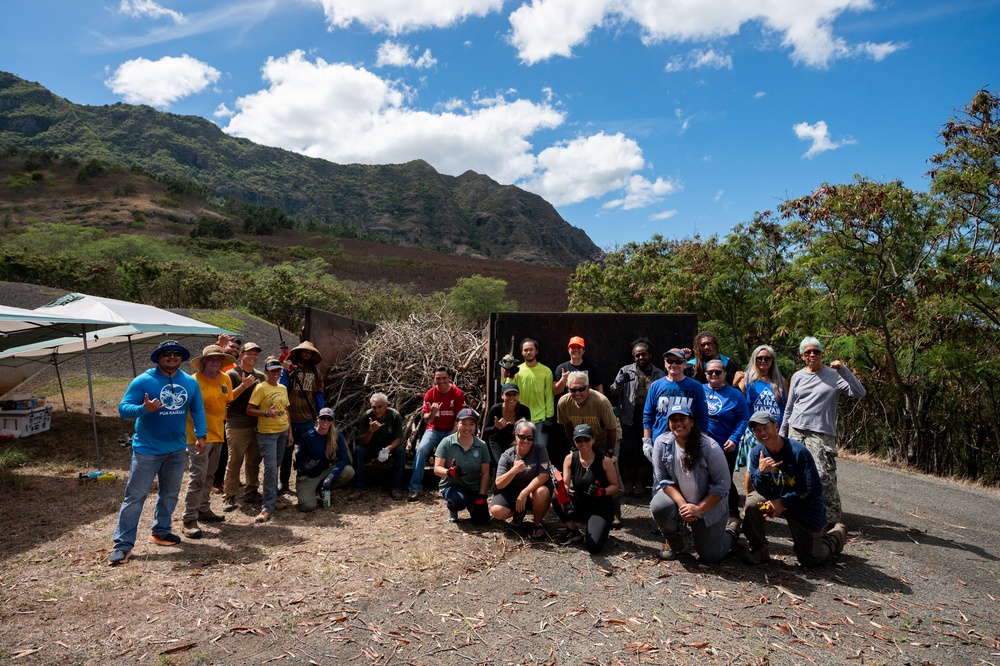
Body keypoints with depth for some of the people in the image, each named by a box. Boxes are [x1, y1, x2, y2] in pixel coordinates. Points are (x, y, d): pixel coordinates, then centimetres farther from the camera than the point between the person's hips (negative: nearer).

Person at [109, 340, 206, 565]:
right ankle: (123, 543, 5)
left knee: (170, 493, 16)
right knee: (135, 496, -2)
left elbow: (198, 410, 9)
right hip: (147, 449, -5)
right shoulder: (143, 381, -12)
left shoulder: (190, 382, 1)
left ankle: (161, 531, 31)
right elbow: (123, 408, -14)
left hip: (177, 448, 5)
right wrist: (144, 408, -33)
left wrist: (200, 435, 1)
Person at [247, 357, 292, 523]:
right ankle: (268, 507, -9)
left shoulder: (283, 388, 11)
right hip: (267, 433, -6)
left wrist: (290, 432, 14)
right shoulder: (261, 388, -7)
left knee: (275, 467, 14)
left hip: (282, 432, 6)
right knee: (271, 468, -12)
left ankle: (272, 498, 27)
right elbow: (249, 410, -10)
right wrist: (266, 413, -26)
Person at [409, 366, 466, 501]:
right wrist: (432, 413, -28)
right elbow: (426, 420, -4)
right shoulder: (430, 394, -4)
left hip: (451, 430, -1)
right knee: (421, 449, -26)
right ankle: (415, 488, -22)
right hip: (434, 429, 1)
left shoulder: (458, 393, -7)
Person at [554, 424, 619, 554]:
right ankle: (573, 531, 0)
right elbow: (565, 485, -13)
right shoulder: (570, 459, -7)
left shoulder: (604, 460, -14)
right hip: (579, 505, 3)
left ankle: (600, 527, 12)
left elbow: (615, 487, -7)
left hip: (601, 509, -3)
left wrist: (601, 492, -28)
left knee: (593, 547, -26)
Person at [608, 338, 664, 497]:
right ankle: (627, 482, 19)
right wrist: (618, 383, -22)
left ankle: (640, 483, 23)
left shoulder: (660, 374, 6)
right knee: (628, 452, 1)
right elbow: (612, 394, -1)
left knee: (644, 453, 8)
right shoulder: (626, 371, 1)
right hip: (629, 421, -1)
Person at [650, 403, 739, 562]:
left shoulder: (710, 447, -23)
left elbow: (722, 484, -18)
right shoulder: (661, 443, -16)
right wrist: (682, 504, -25)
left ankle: (732, 529, 34)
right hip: (678, 498, 2)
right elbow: (662, 479, -11)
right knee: (658, 507, -30)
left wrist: (699, 509, -24)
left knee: (710, 556, 0)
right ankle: (674, 540, 3)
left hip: (709, 504, -2)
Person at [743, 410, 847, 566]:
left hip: (806, 506, -3)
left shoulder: (799, 452, -24)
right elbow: (762, 491, -10)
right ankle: (759, 548, -5)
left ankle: (838, 533, 33)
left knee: (811, 560, 3)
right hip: (776, 498, 3)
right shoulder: (757, 453, -12)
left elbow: (813, 490, -19)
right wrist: (761, 472, -32)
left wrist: (783, 503, -24)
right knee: (752, 503, -28)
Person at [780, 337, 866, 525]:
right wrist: (782, 433, 15)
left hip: (822, 433, -4)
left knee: (825, 477, -11)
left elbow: (859, 393, -10)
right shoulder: (797, 377, 11)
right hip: (796, 431, 4)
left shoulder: (834, 375, 2)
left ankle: (833, 518, 1)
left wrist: (843, 370, -16)